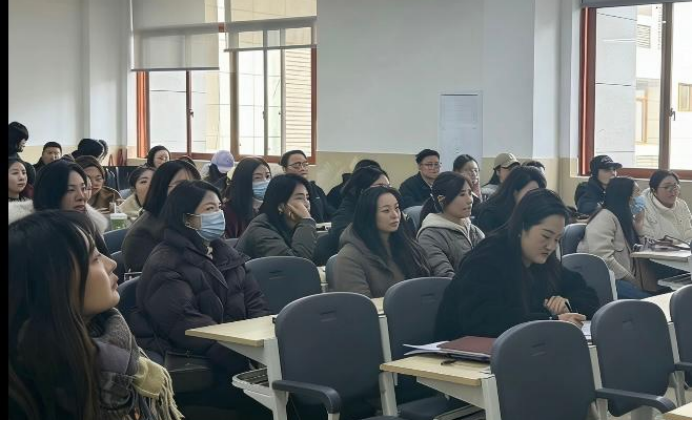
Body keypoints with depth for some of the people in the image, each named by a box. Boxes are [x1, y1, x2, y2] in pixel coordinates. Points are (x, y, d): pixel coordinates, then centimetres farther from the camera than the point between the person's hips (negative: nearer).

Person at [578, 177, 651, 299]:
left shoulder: (624, 218, 19)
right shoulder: (604, 217, -11)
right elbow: (602, 258, -24)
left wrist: (639, 223, 8)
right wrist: (632, 279, -18)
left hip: (620, 279, 9)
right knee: (647, 299, -30)